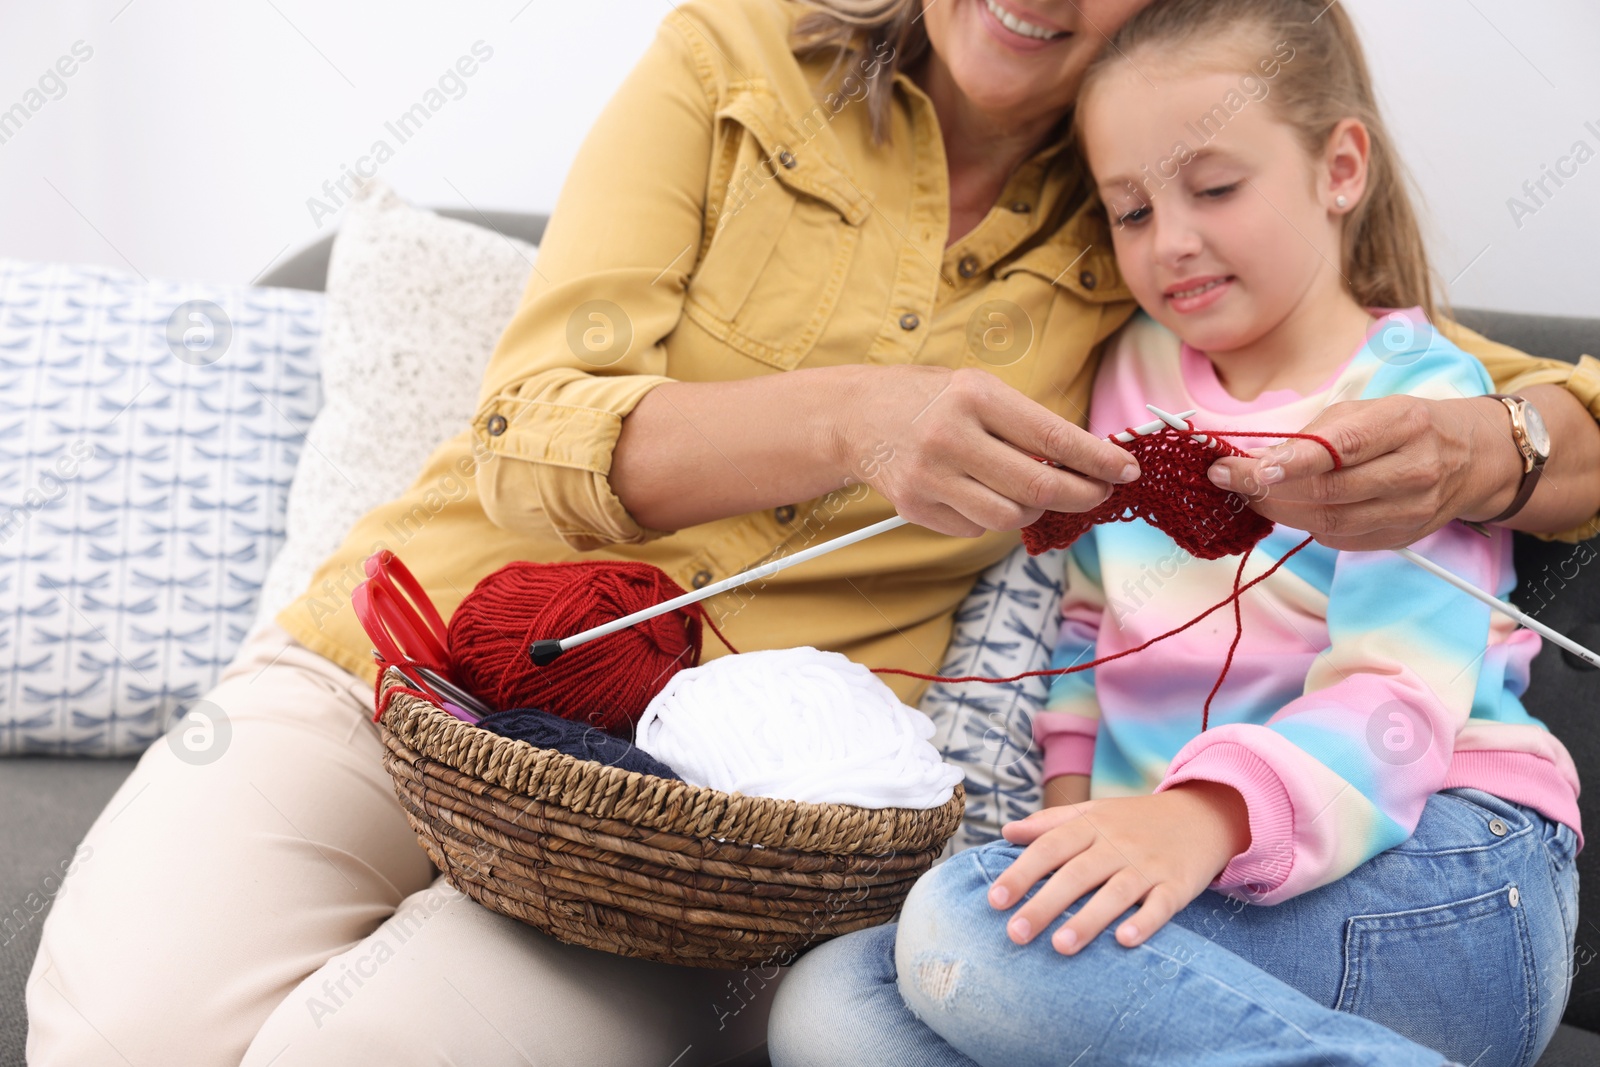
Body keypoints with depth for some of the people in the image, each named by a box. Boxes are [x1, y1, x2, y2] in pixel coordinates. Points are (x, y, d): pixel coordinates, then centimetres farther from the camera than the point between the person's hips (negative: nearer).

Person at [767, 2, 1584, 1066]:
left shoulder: (1415, 396, -1)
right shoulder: (1137, 370, 18)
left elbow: (1396, 696, -14)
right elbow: (1090, 611, 26)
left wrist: (1209, 815, -33)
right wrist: (1070, 793, 7)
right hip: (1178, 861, 6)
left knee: (971, 920, -33)